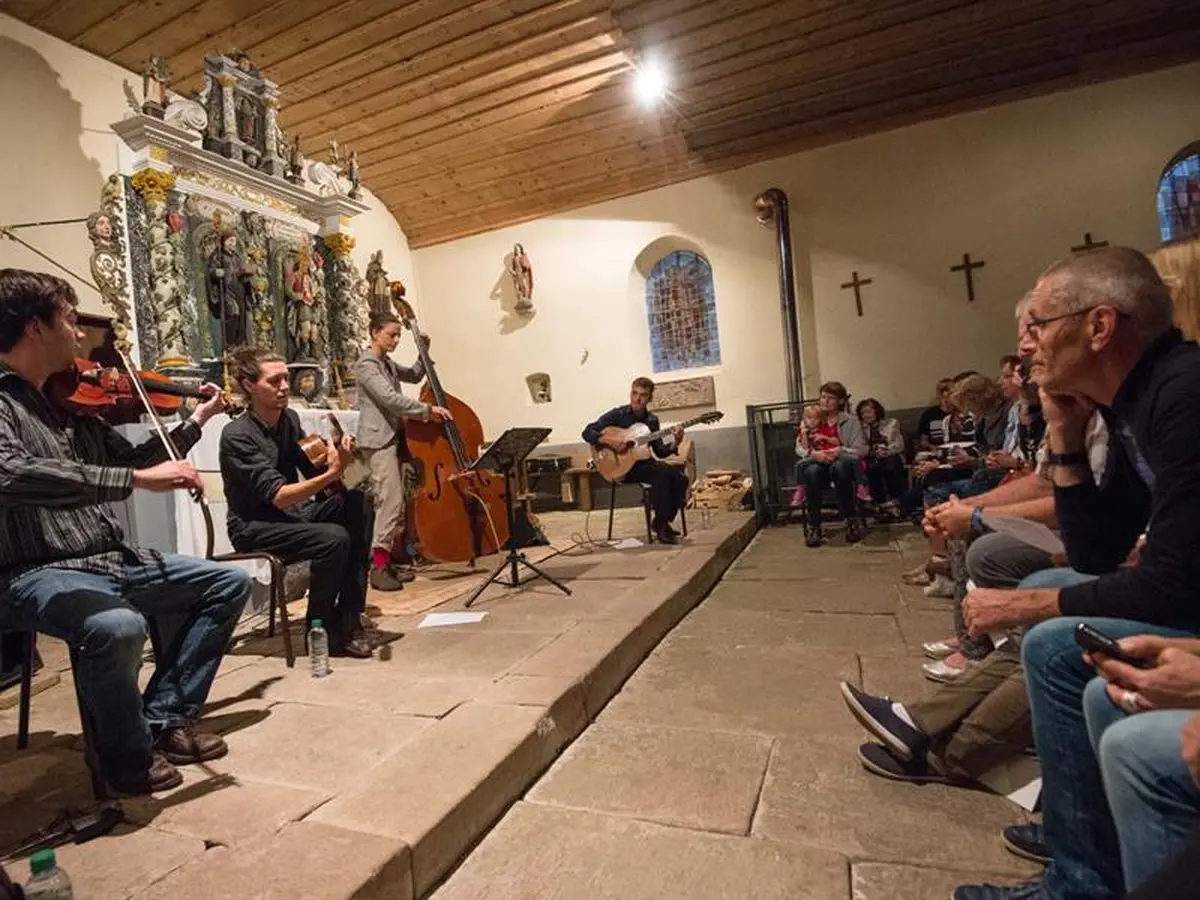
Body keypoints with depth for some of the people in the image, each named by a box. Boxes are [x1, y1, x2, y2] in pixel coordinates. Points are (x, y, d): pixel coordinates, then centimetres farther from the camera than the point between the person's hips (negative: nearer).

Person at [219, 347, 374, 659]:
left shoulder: (289, 419, 3)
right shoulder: (237, 436, -19)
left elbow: (313, 472, 5)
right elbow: (279, 496, -27)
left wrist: (337, 461, -17)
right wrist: (331, 473, -36)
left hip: (292, 513, 7)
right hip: (254, 527, -7)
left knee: (359, 504, -16)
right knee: (334, 538, -30)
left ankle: (348, 618, -13)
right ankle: (320, 627, -5)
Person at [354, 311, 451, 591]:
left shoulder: (388, 363, 17)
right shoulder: (366, 364, -10)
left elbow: (415, 376, 30)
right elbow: (390, 398, -21)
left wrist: (424, 352, 15)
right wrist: (427, 410, -21)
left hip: (392, 437, 9)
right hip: (378, 439, -9)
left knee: (394, 503, 8)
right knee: (391, 501, -15)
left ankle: (385, 561, 15)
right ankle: (379, 567, -10)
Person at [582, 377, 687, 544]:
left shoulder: (652, 420, 8)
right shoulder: (617, 415, -7)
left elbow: (659, 451, 7)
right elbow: (587, 433, -12)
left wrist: (674, 444, -13)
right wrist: (610, 442, -25)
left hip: (645, 462, 6)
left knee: (680, 478, -16)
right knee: (661, 473, -31)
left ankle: (662, 521, 2)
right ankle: (660, 524, -17)